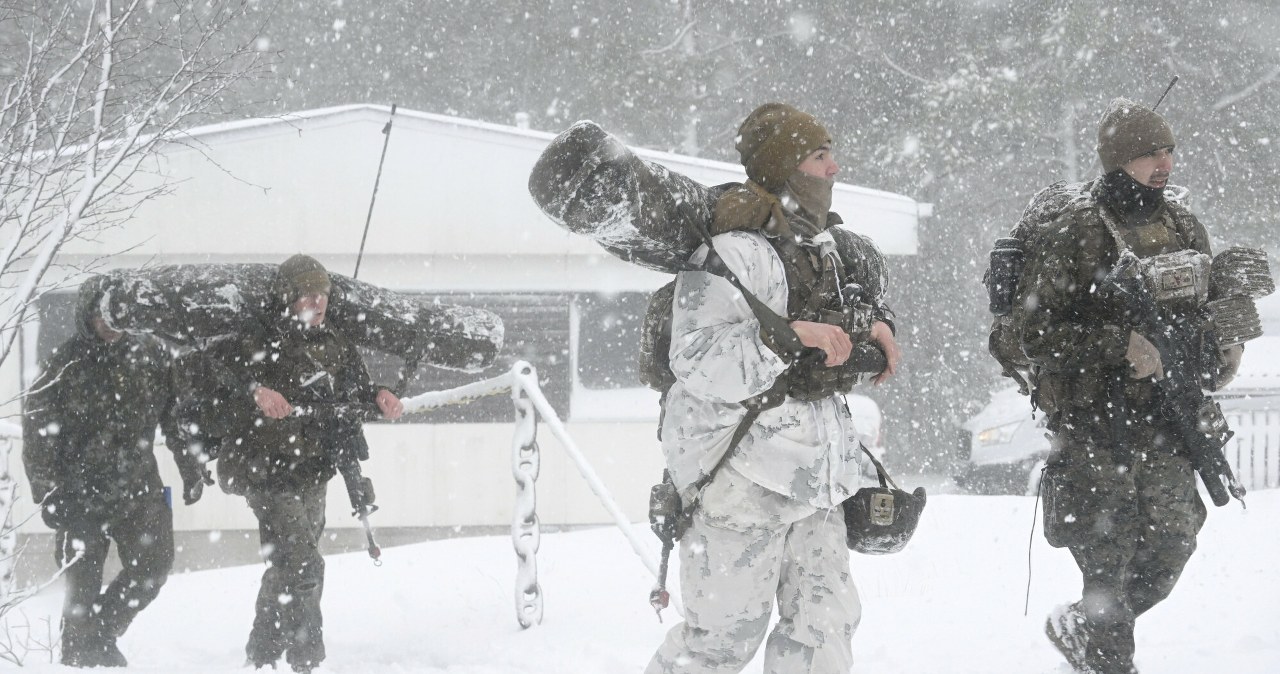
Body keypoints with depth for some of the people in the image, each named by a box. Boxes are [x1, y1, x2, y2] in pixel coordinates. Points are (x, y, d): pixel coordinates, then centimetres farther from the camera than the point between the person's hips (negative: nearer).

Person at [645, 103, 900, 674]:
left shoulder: (820, 249, 12)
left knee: (827, 618, 10)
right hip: (743, 475, -9)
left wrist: (873, 324, 12)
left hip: (813, 474, 9)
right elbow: (697, 364, -27)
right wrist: (787, 339, -33)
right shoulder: (729, 254, -17)